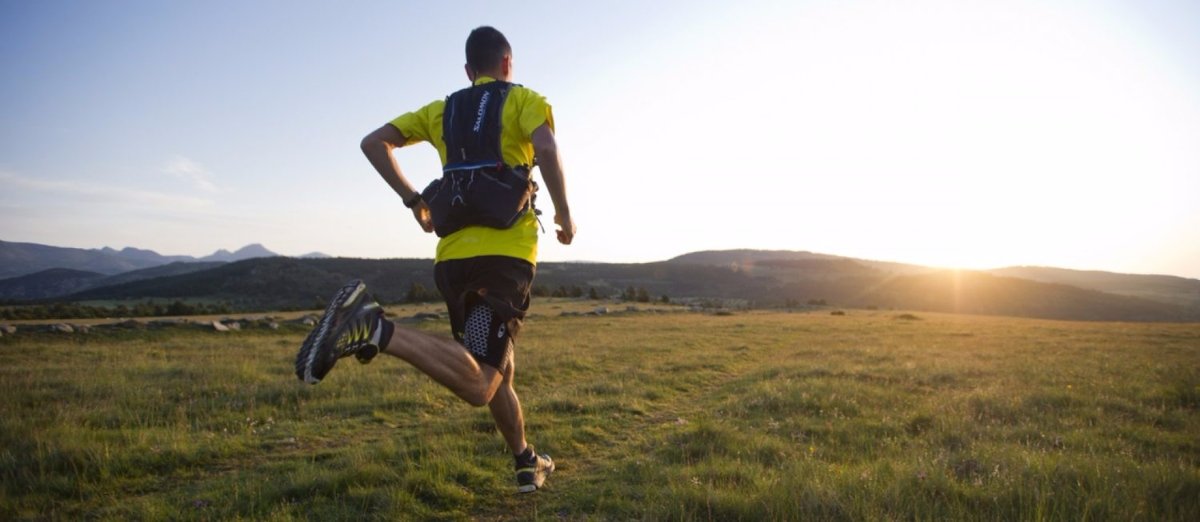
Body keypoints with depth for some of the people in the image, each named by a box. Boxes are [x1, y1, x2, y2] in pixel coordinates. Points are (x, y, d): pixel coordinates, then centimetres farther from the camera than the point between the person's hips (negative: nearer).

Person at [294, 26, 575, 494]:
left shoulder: (441, 110, 21)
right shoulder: (523, 99, 8)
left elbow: (374, 143, 12)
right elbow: (546, 147, -14)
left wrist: (414, 200, 16)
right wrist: (564, 214, -3)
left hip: (453, 254, 6)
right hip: (506, 252, -6)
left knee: (499, 367, 20)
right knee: (478, 385, -15)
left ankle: (527, 463, 28)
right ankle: (376, 329, -32)